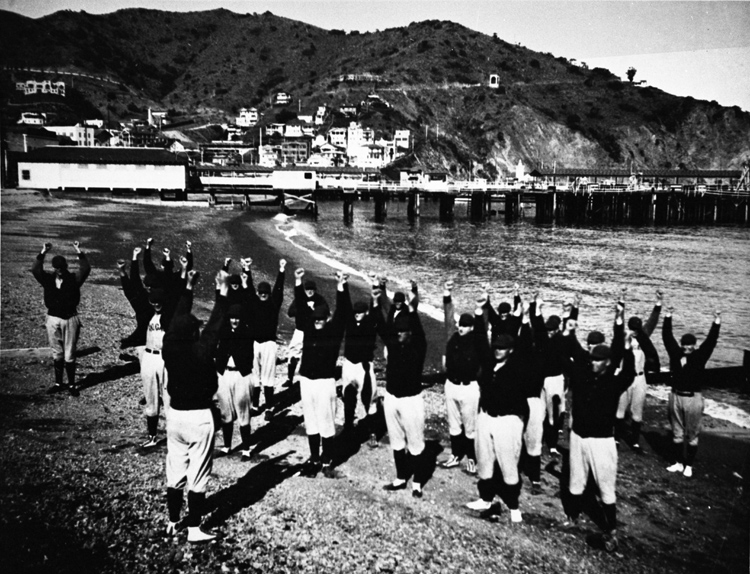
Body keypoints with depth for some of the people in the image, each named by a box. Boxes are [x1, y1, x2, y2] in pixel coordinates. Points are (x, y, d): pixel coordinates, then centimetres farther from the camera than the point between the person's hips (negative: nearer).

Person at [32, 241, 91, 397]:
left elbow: (86, 269, -20)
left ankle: (71, 384, 14)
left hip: (70, 319, -2)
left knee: (69, 355, 3)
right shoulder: (48, 279, 1)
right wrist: (43, 253, -24)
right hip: (53, 319, 2)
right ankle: (58, 383, 24)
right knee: (57, 354, 13)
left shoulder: (74, 279, -5)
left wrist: (79, 252, -27)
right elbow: (35, 270, -15)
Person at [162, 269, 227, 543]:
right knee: (197, 475, 3)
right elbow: (215, 323, -13)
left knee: (175, 471, 16)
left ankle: (173, 521, 29)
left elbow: (179, 316, 4)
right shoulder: (202, 351, -20)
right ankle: (194, 528, 11)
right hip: (200, 417, -5)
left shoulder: (169, 347, -7)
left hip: (175, 414, 6)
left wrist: (189, 287, 11)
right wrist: (222, 291, -8)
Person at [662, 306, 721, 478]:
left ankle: (688, 465, 18)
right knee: (677, 433, 13)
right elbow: (667, 336, -2)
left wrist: (717, 322, -24)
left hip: (693, 399, -3)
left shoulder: (700, 356, -6)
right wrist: (668, 317, -7)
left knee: (692, 435, 7)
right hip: (675, 396, 3)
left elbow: (711, 341, -16)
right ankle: (678, 462, 24)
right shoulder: (675, 353, 0)